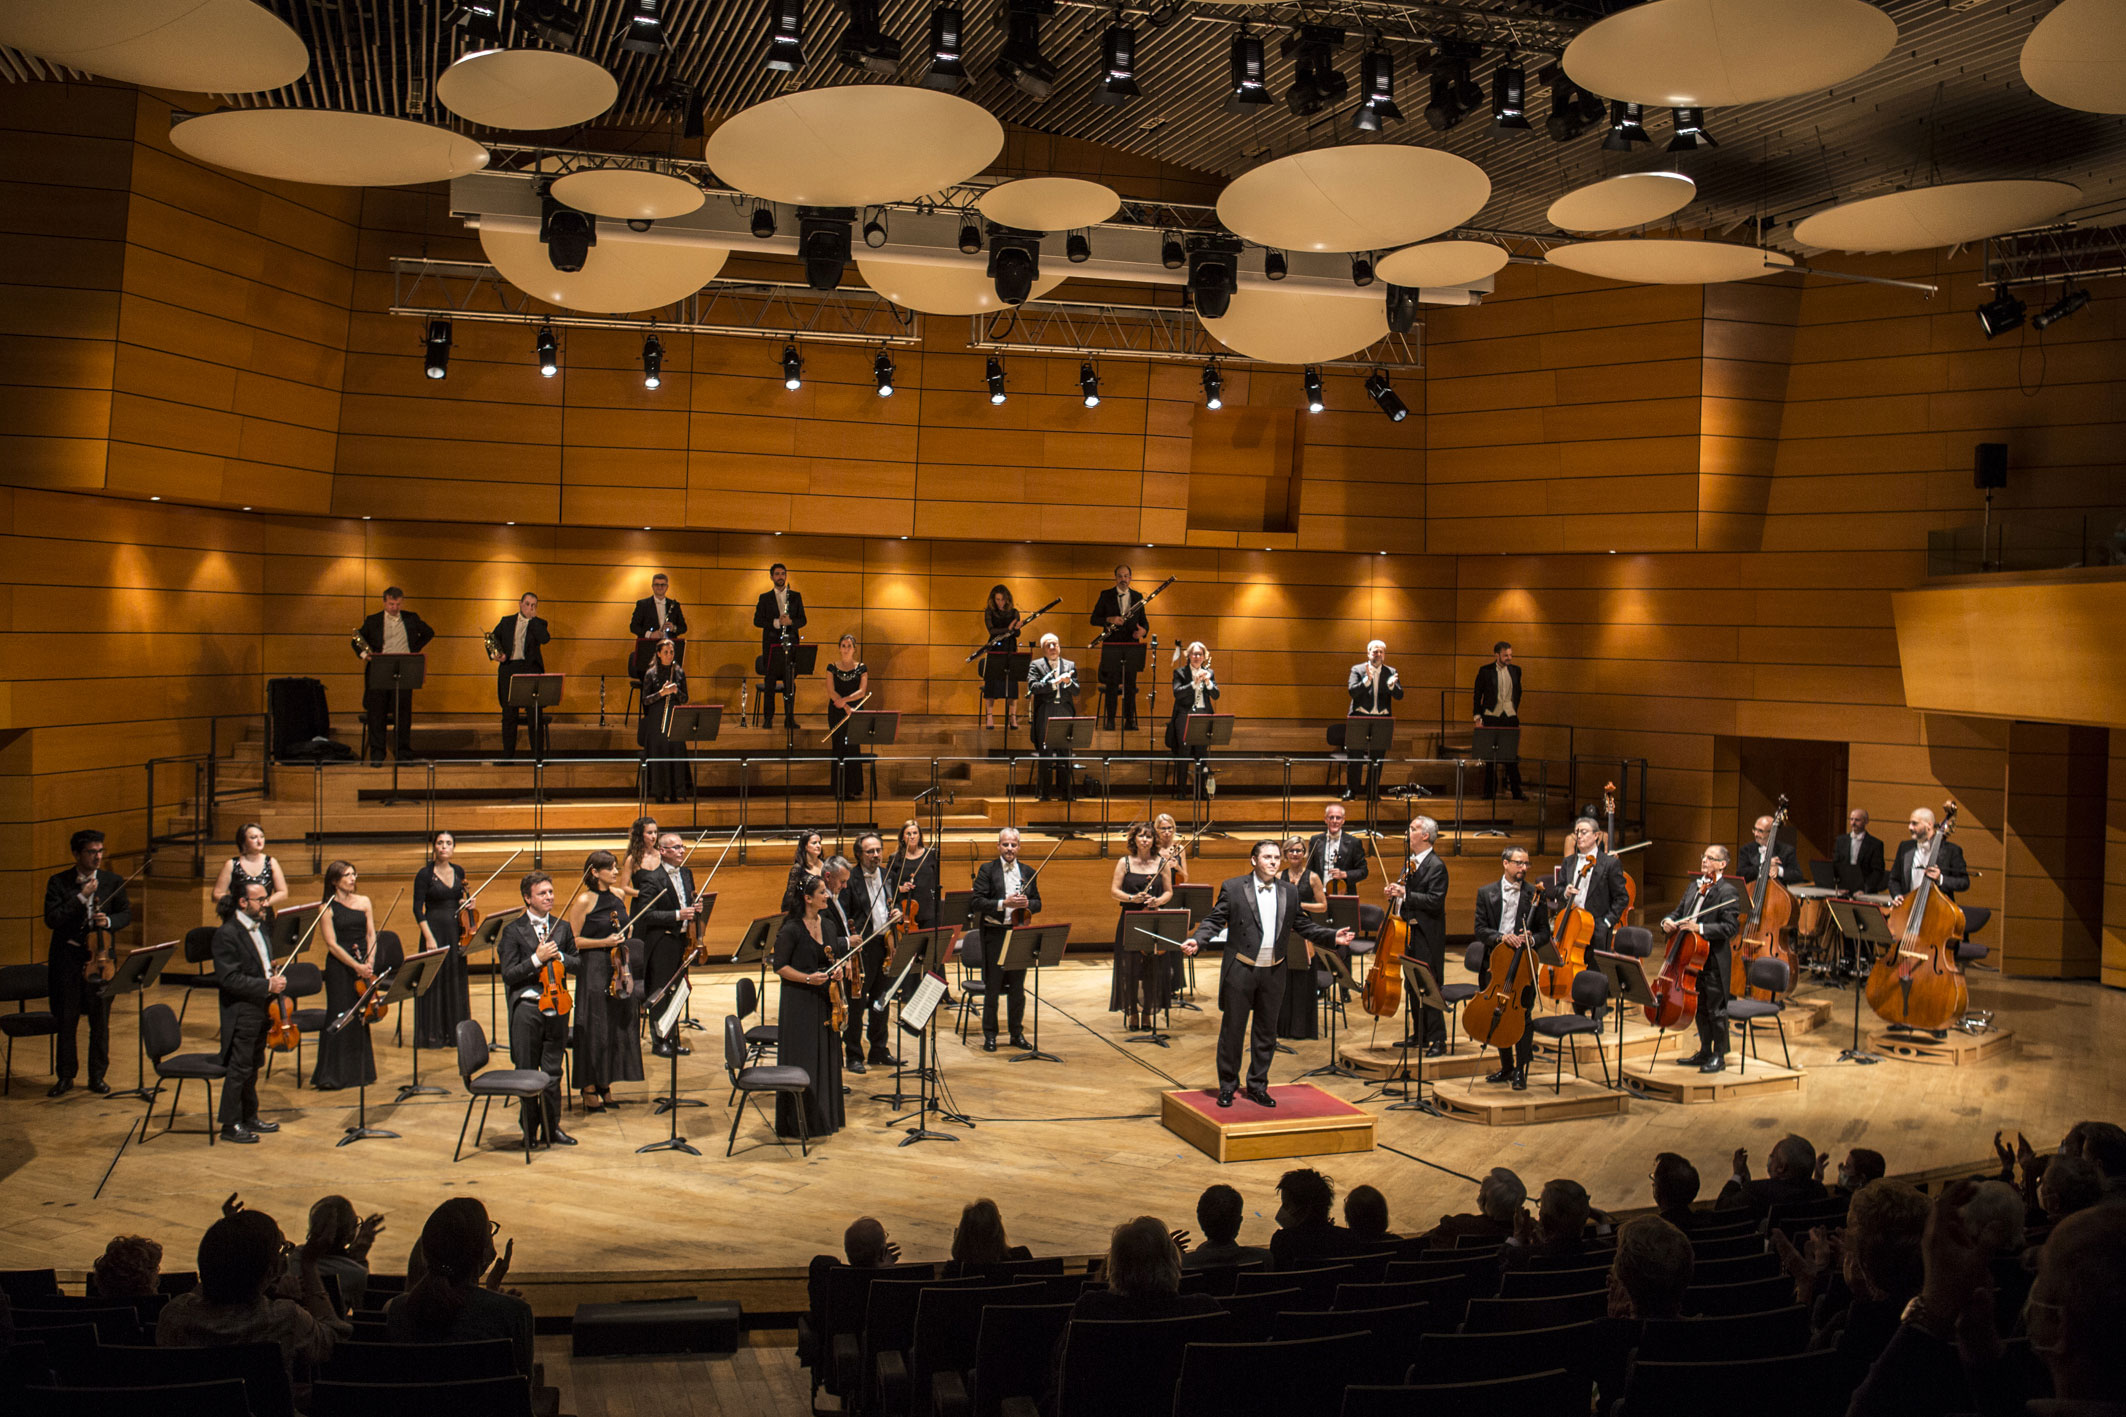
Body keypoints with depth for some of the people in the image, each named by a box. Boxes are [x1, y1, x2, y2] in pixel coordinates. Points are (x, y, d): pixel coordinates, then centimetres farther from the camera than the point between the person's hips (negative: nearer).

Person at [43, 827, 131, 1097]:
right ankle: (65, 1076, 19)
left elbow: (126, 914, 7)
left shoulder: (113, 881, 3)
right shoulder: (58, 882, -3)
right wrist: (81, 897, -19)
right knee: (66, 1020, 6)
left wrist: (109, 921, -14)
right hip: (67, 957, -1)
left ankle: (97, 1076, 17)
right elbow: (51, 920, -12)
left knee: (100, 1021, 5)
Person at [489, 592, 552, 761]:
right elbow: (492, 639, 13)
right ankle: (507, 755, 10)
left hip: (531, 670, -1)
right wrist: (494, 654, -6)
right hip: (509, 669, 1)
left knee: (535, 714, -3)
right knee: (509, 714, 4)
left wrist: (533, 618, -7)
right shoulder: (506, 621, 14)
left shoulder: (538, 623, 9)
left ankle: (538, 754, 2)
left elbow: (545, 639, -11)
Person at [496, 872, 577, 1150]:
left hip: (556, 1006, 3)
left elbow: (579, 965, 12)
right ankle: (530, 1132, 15)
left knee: (553, 1072, 8)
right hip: (527, 1007, -3)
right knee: (527, 1073, 4)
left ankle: (551, 1129, 19)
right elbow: (508, 975, -8)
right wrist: (537, 958, -18)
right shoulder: (514, 930, -2)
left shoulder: (562, 927, 11)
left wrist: (559, 956, -6)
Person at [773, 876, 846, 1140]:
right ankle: (804, 1124, 7)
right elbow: (780, 967, -12)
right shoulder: (791, 930, -14)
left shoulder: (825, 924, 7)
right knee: (802, 1062, -2)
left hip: (823, 1000, 7)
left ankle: (825, 1118, 23)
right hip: (799, 1002, -7)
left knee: (826, 1058, 12)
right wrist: (807, 978, -23)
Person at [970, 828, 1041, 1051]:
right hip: (994, 934, -3)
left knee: (1018, 988, 10)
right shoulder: (987, 870, -3)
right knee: (992, 988, 3)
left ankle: (1017, 1034, 20)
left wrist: (1027, 903, -11)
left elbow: (1038, 904, 12)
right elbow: (976, 903, -11)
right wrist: (1004, 903, -21)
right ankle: (989, 1035, 13)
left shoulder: (1029, 873, 10)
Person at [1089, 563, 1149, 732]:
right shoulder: (1106, 596, 3)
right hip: (1112, 646, -2)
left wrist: (1143, 630, -9)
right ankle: (1110, 720, 5)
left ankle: (1129, 720, 10)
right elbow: (1094, 619, 0)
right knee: (1112, 684, -2)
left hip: (1131, 646, 2)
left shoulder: (1137, 597, 10)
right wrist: (1109, 620, -18)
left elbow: (1143, 620, 13)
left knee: (1130, 684, 4)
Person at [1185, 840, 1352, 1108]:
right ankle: (1227, 1087, 16)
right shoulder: (1233, 888, -3)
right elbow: (1214, 920, -4)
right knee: (1232, 1030, 3)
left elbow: (1304, 925, 14)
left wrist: (1333, 936, 3)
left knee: (1266, 1032, 11)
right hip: (1240, 971, -4)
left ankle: (1258, 1086, 24)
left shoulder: (1289, 892, 9)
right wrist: (1196, 941, -20)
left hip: (1273, 973, 4)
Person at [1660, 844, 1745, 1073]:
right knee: (1700, 1007, 17)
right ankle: (1704, 1052, 28)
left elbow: (1731, 927, -18)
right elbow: (1680, 911, 21)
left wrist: (1700, 928, -26)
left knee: (1715, 1009, 1)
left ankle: (1719, 1057, 11)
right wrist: (1668, 921, -1)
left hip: (1714, 962, -8)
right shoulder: (1694, 886, 14)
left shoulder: (1728, 892, -11)